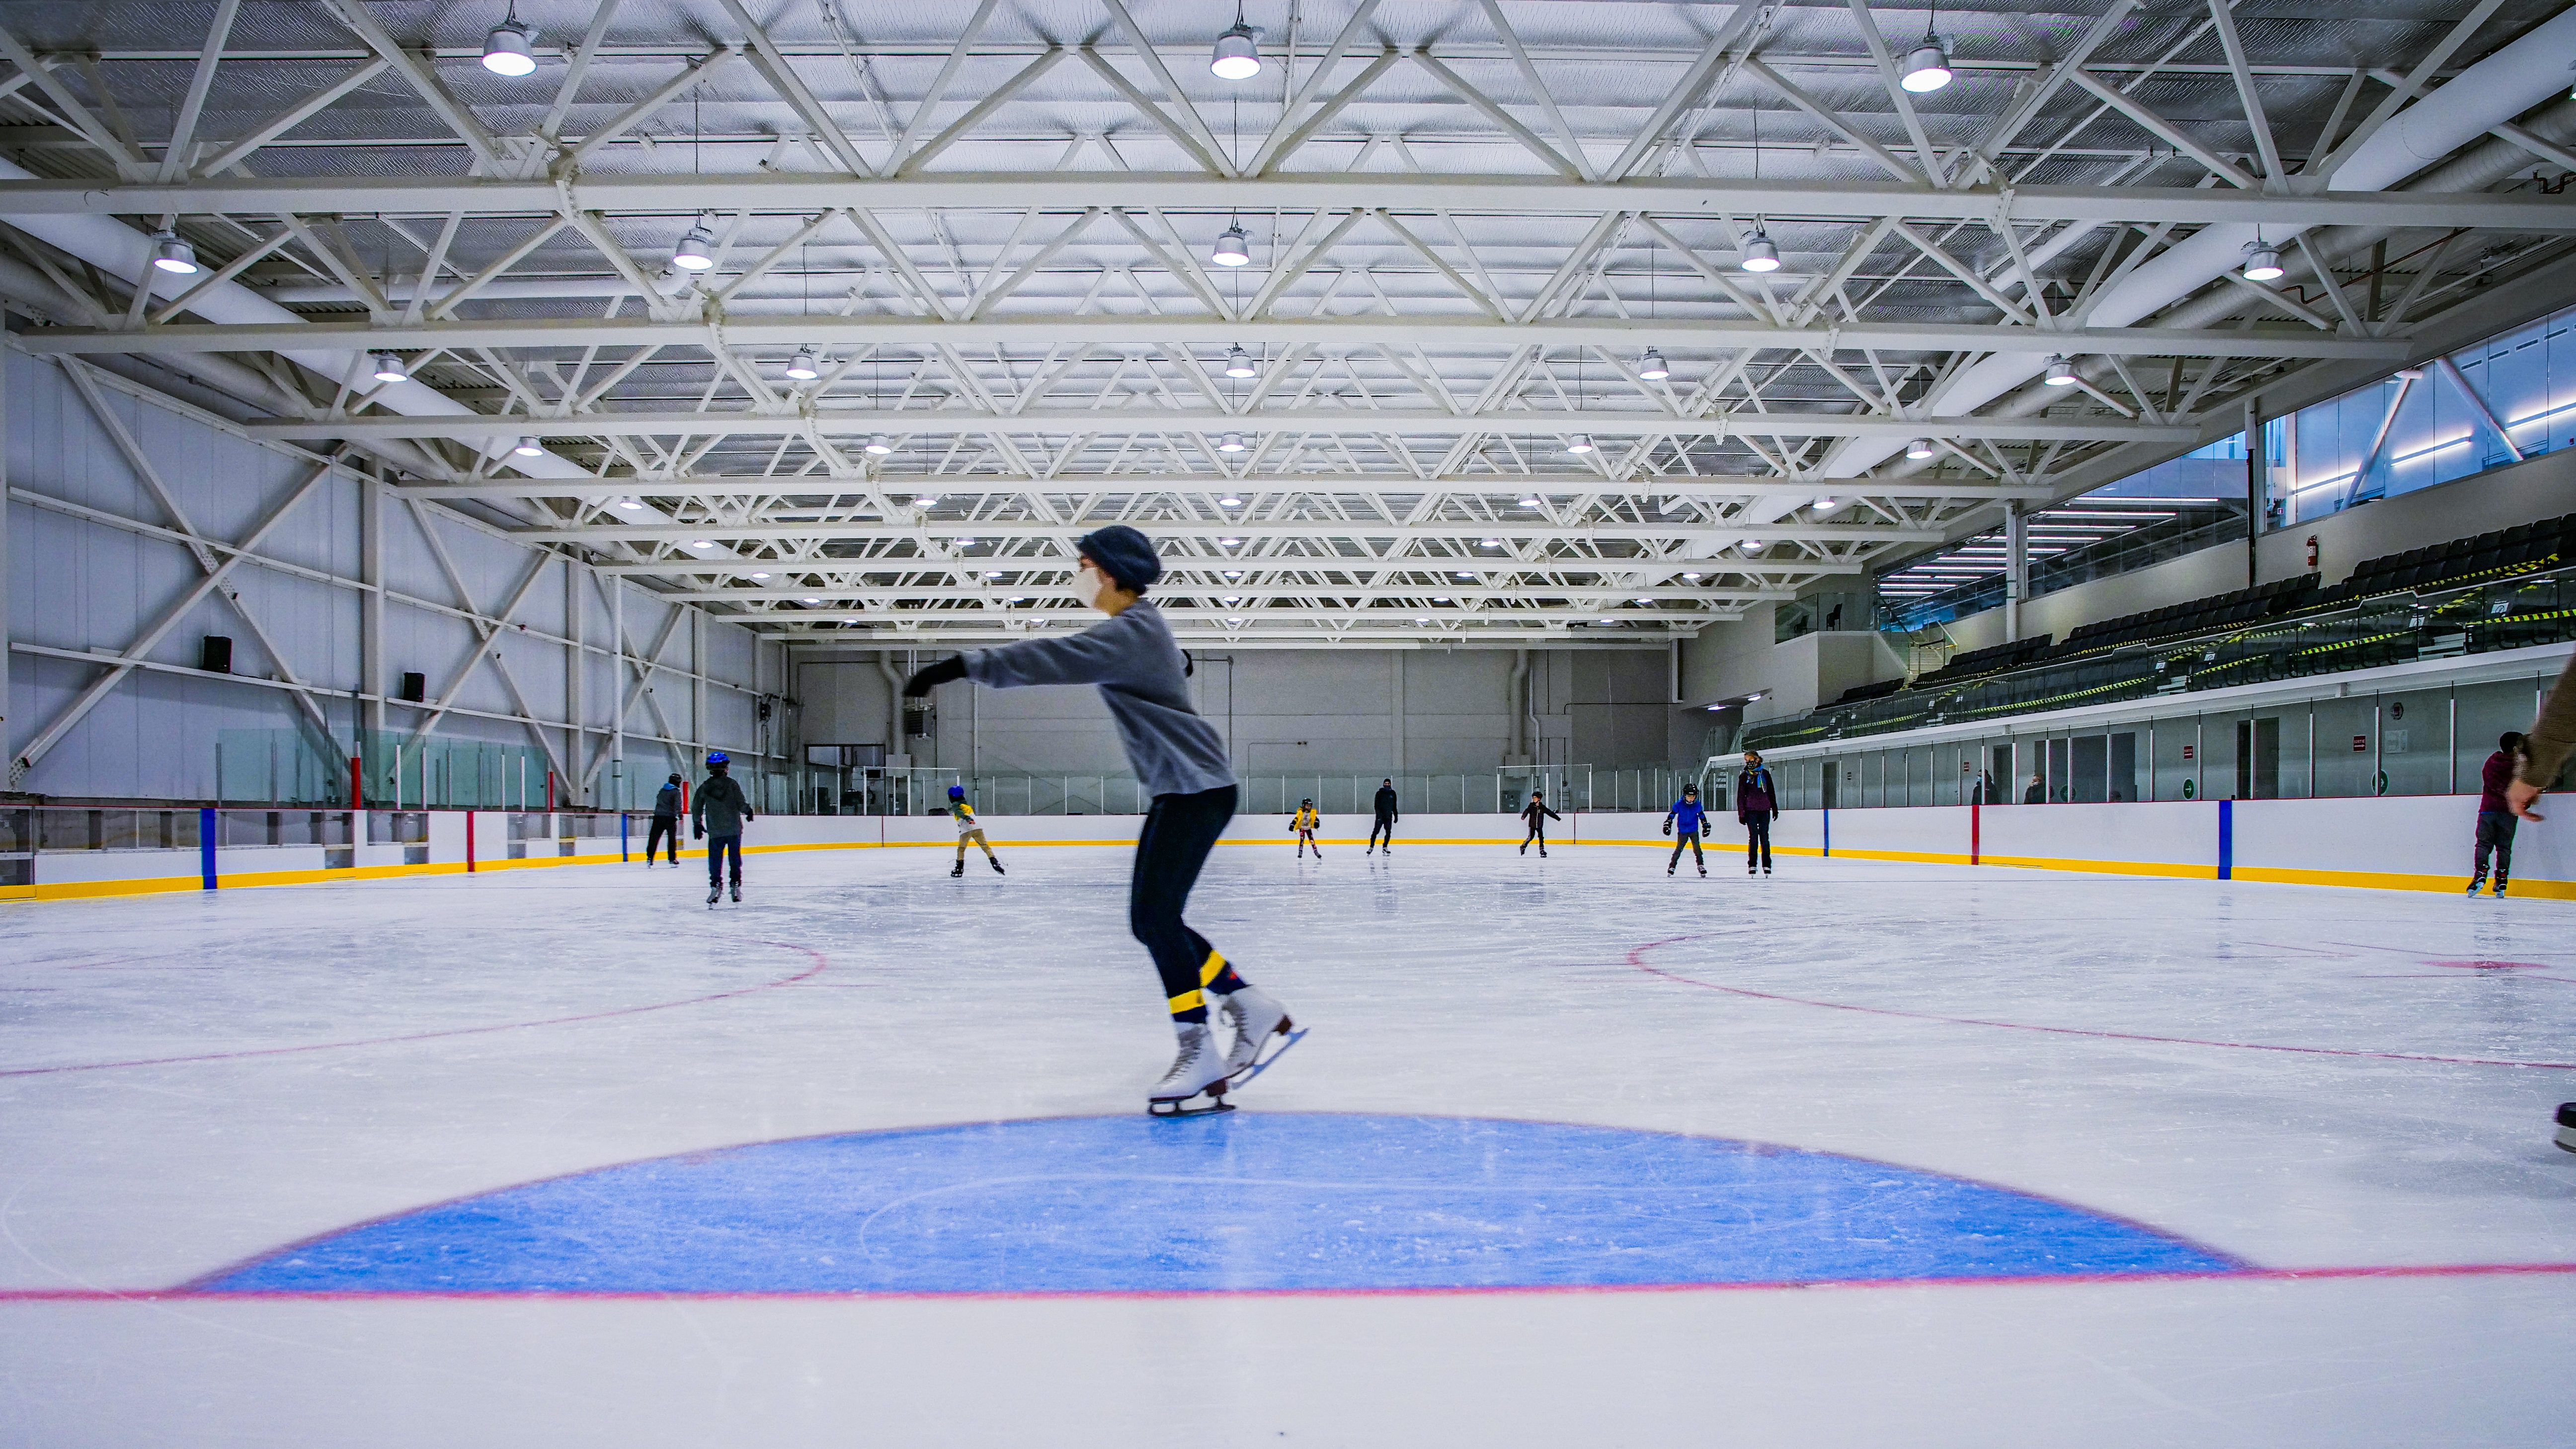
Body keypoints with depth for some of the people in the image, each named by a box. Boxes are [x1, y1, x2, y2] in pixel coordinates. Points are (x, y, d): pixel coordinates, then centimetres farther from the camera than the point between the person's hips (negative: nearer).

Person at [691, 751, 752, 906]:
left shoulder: (704, 787, 1)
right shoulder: (732, 784, -7)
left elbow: (696, 809, 7)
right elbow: (741, 805, -10)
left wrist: (697, 824, 22)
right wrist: (748, 810, 12)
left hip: (715, 832, 1)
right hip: (734, 829, -1)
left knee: (715, 860, 7)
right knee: (735, 859, 10)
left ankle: (716, 885, -2)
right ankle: (736, 886, 10)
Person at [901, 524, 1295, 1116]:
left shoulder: (1134, 631, -18)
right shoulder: (1133, 628, 15)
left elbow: (1057, 660, -29)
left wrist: (962, 666, -33)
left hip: (1197, 788, -10)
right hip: (1177, 790, 10)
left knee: (1155, 915, -16)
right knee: (1153, 922, 7)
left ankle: (1198, 1051, -11)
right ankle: (1255, 1008, 15)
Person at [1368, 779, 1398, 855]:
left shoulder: (1393, 793, 10)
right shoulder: (1380, 793, -1)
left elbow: (1394, 806, 17)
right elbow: (1377, 805, -7)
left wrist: (1396, 816, 15)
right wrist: (1379, 814, -20)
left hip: (1389, 816, 3)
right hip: (1381, 816, -3)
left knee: (1388, 833, -1)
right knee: (1376, 831, -7)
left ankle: (1385, 848, 10)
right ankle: (1371, 847, -2)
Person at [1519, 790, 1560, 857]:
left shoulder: (1543, 807, 0)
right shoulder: (1531, 806, -4)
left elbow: (1550, 813, 5)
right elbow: (1527, 811, -19)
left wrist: (1558, 818, 7)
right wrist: (1523, 816, -40)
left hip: (1540, 825, 2)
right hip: (1532, 825, -2)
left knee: (1541, 837, 2)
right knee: (1531, 837, -10)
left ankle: (1542, 851, 10)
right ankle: (1523, 846, 9)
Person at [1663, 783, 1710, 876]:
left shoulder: (1697, 805, -5)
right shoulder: (1679, 805, -12)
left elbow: (1702, 816, 11)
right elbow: (1672, 815, -2)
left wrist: (1706, 826, 17)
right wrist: (1667, 824, -4)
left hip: (1694, 831, 1)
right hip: (1683, 831, -1)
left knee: (1697, 849, -5)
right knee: (1679, 849, 2)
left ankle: (1701, 865, 4)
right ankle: (1672, 865, 11)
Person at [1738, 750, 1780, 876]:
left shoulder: (1765, 774, 7)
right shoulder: (1744, 776, 5)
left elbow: (1771, 792, 12)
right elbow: (1741, 796, 4)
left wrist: (1775, 809, 10)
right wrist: (1741, 814, -1)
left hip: (1764, 810, 1)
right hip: (1751, 810, -1)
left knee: (1765, 837, 2)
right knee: (1753, 837, -3)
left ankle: (1766, 865, 6)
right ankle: (1752, 865, 2)